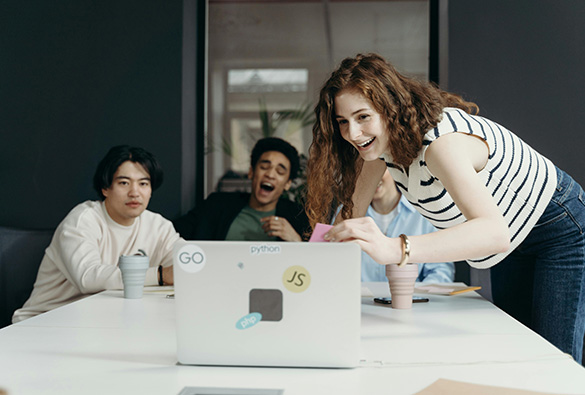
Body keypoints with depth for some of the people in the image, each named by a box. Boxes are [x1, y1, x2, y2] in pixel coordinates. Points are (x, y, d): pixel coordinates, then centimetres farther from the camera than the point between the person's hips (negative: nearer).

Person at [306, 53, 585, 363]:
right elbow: (354, 210, -1)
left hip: (560, 229, -8)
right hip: (513, 244, 8)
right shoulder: (382, 138, -11)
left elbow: (495, 232, -51)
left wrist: (394, 249, -63)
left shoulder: (441, 141, -36)